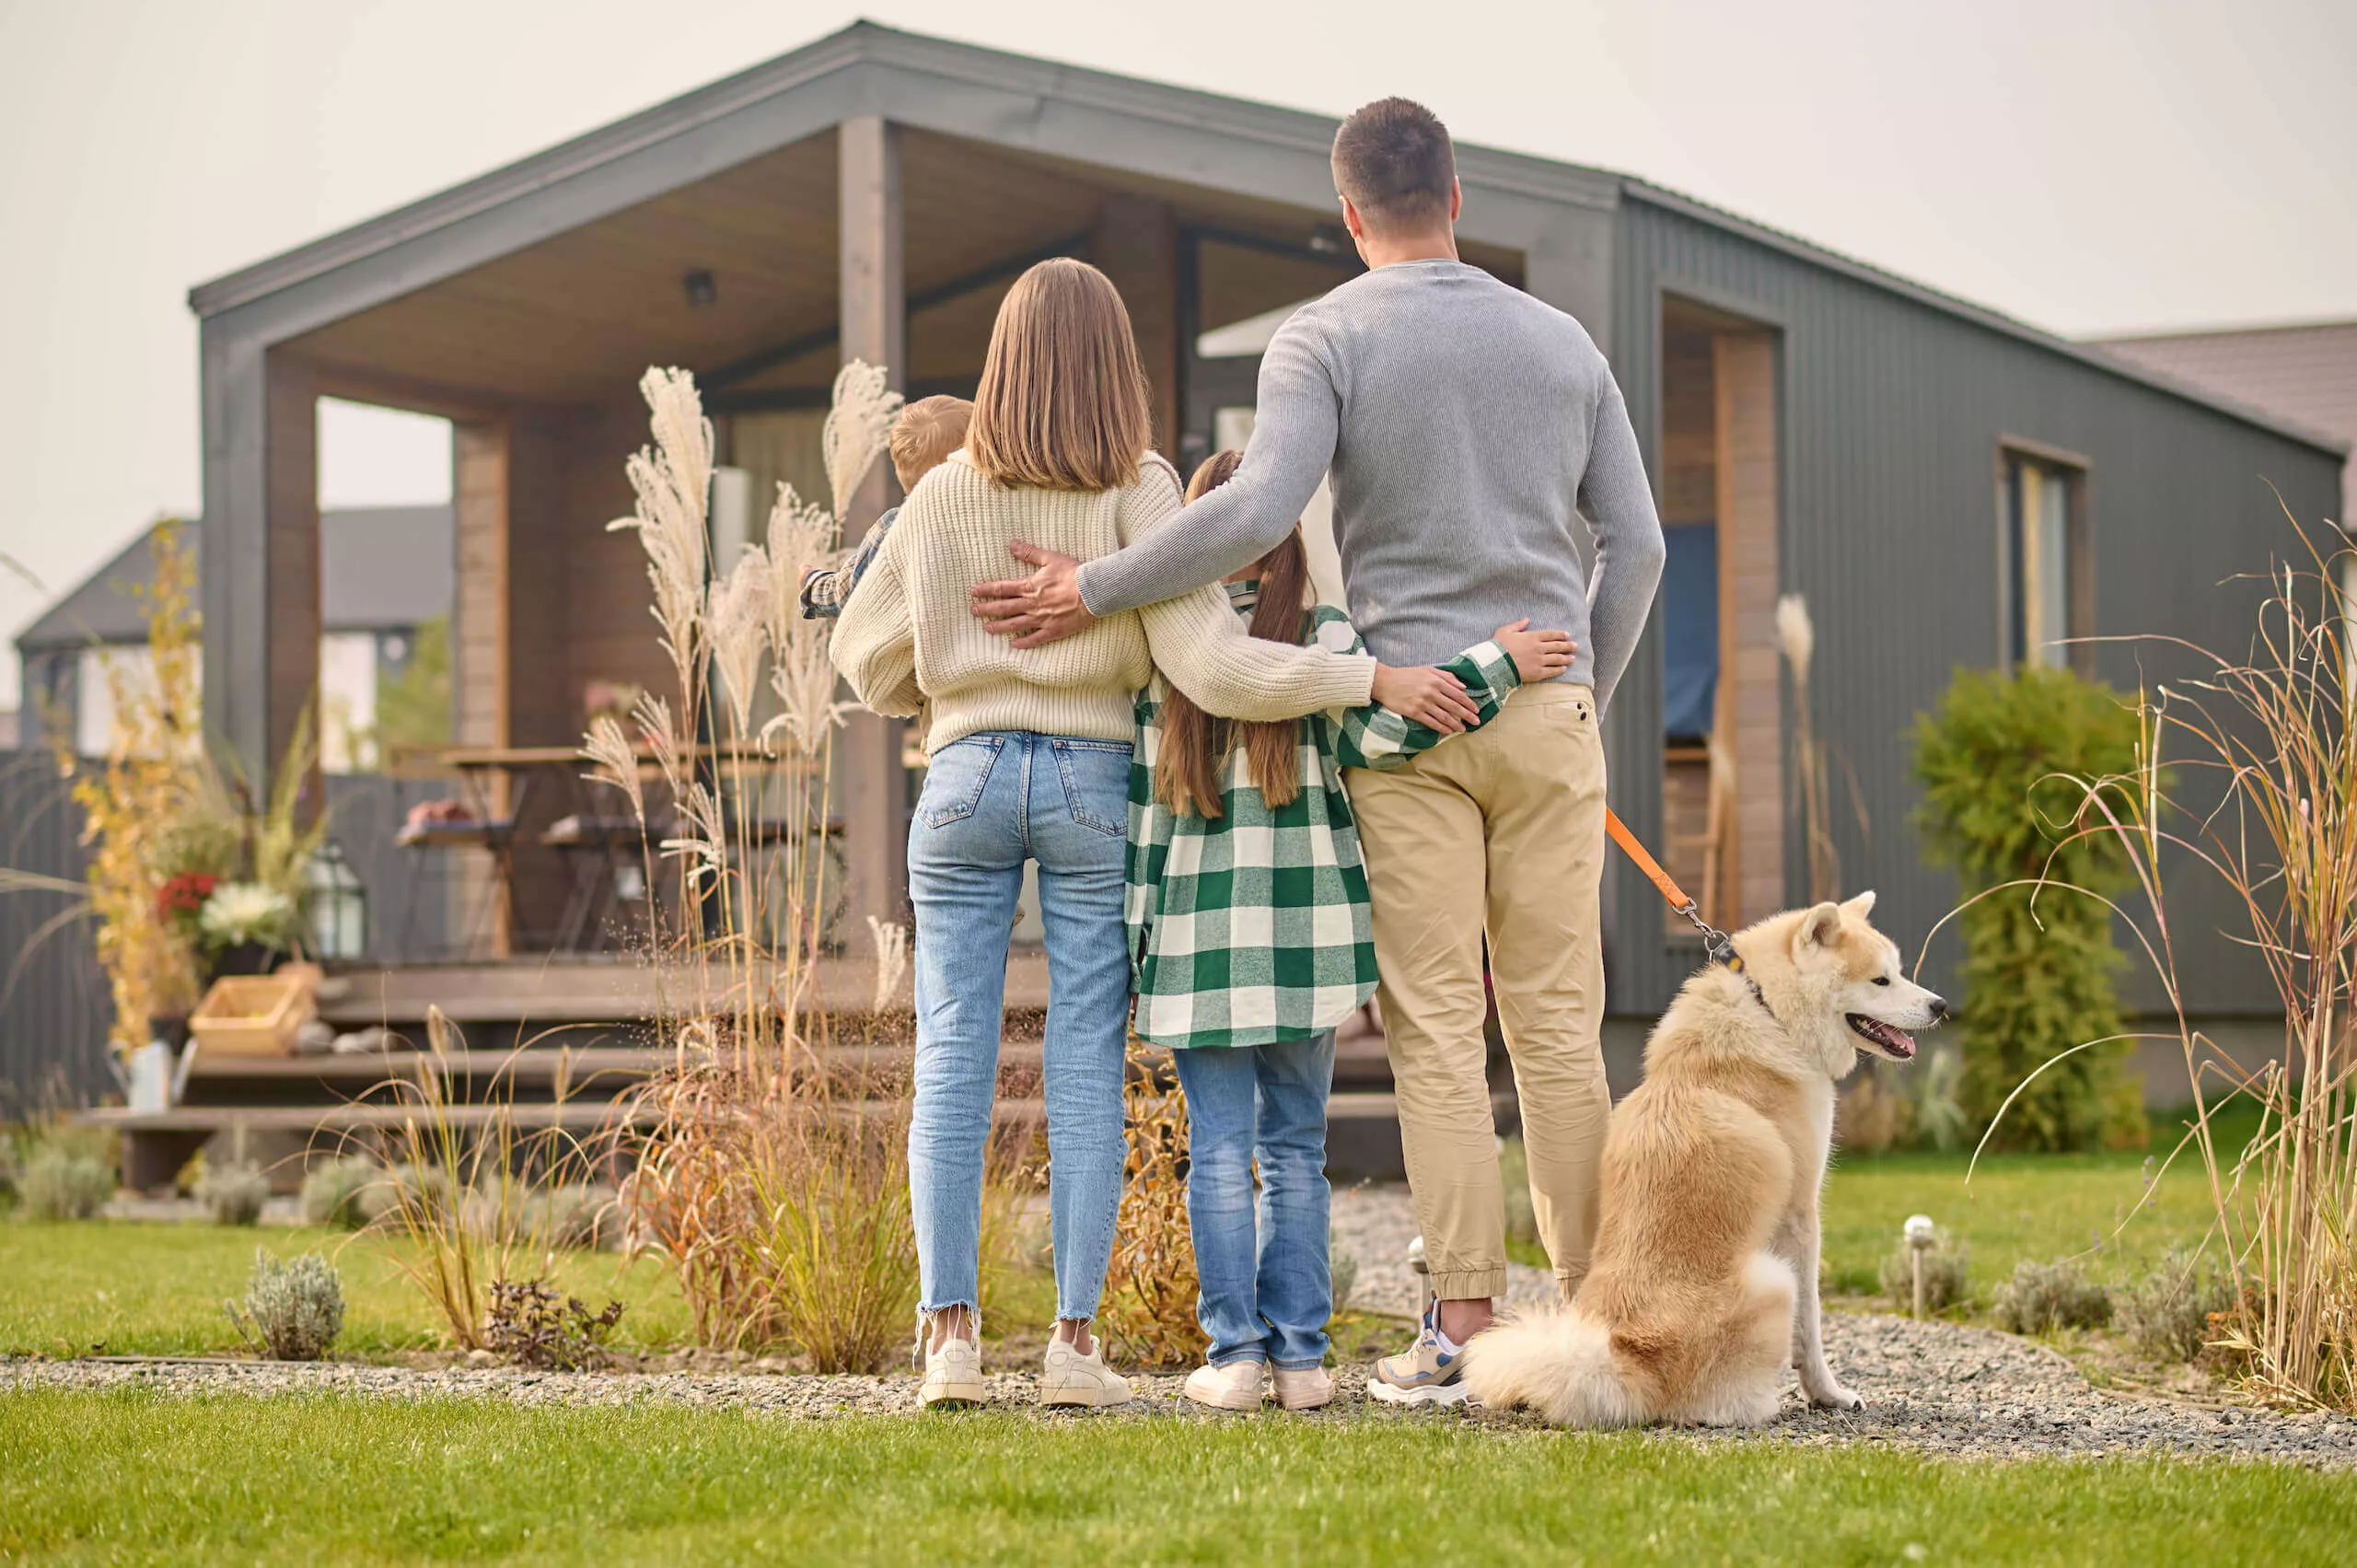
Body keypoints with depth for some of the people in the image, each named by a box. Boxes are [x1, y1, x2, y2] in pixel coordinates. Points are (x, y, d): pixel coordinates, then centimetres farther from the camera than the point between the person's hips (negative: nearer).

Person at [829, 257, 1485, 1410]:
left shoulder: (946, 495, 1)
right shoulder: (1138, 491, -6)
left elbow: (867, 655, 9)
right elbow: (1206, 661, -13)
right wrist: (1373, 679, -11)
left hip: (968, 775, 2)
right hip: (1094, 781, -1)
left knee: (953, 1059, 3)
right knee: (1087, 1066, 2)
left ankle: (951, 1335, -3)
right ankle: (1074, 1339, -1)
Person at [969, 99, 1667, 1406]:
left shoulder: (1326, 339, -2)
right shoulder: (1560, 340, 11)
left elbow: (1258, 507, -18)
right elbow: (1634, 541, 10)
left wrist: (1091, 594, -11)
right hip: (1546, 712, 3)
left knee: (1435, 1029, -3)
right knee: (1558, 1019, 5)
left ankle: (1462, 1324, -6)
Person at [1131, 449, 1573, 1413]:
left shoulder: (1156, 655, 1)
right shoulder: (1323, 638, -3)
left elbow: (1140, 809, 2)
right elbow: (1380, 731, -17)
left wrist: (1138, 928, 7)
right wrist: (1498, 664, -10)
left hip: (1197, 936, 0)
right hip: (1305, 931, 0)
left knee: (1219, 1150, 5)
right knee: (1294, 1150, 9)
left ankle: (1234, 1353, 2)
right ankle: (1299, 1353, 7)